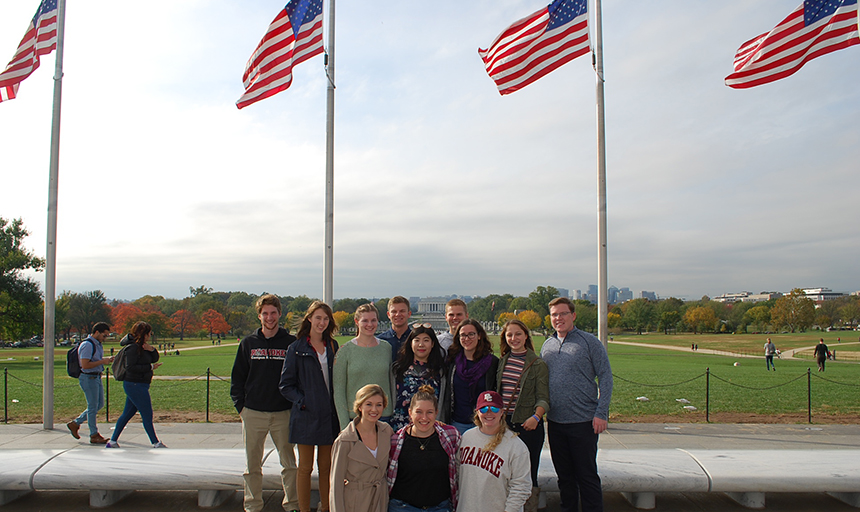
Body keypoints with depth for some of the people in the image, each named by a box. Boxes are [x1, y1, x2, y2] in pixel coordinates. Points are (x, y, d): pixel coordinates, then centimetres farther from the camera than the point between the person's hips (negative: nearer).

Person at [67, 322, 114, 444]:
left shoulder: (98, 344, 12)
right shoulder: (87, 345, -19)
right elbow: (85, 365, -24)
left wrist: (107, 359, 5)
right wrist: (102, 361, -19)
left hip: (97, 377, 10)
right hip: (88, 378, -10)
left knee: (99, 404, 15)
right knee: (93, 407, -1)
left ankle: (75, 423, 26)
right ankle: (94, 436, 9)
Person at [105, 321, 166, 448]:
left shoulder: (143, 347, 12)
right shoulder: (133, 348, -17)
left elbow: (155, 358, 13)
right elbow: (130, 367, -22)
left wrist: (152, 349, -6)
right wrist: (150, 367, -20)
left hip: (135, 386, 10)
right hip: (136, 385, -10)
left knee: (127, 413, 15)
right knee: (147, 415, -3)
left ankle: (112, 441, 22)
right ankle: (156, 443, 5)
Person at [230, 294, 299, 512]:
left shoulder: (291, 342, 0)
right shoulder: (249, 343, 6)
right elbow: (237, 377, 9)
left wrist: (295, 405, -2)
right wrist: (240, 405, 2)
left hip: (283, 413, -1)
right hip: (253, 413, 2)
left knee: (289, 463, 6)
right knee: (252, 465, 10)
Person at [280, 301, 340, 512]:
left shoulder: (333, 346, 8)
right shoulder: (296, 349, -3)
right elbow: (286, 385, -3)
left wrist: (337, 404, 0)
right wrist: (303, 401, -13)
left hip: (329, 415, 3)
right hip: (306, 415, -3)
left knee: (326, 466, 11)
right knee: (305, 467, 5)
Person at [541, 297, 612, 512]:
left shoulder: (589, 342, -4)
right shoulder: (547, 345, 10)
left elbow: (605, 377, -6)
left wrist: (601, 413, -13)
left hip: (583, 422, -5)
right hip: (554, 422, 5)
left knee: (587, 476, 3)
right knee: (564, 475, 15)